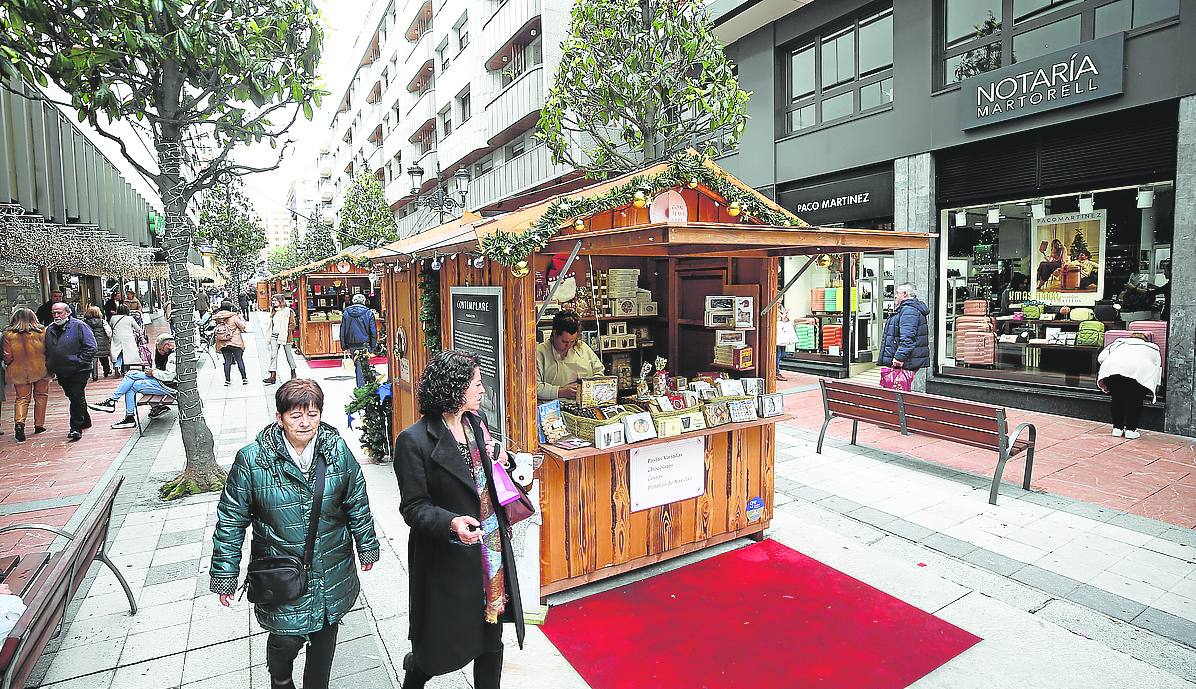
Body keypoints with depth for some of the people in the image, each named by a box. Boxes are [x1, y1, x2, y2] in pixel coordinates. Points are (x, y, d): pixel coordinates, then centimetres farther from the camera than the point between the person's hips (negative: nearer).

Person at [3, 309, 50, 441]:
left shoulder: (8, 335, -5)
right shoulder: (41, 332, -9)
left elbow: (8, 357, -2)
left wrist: (8, 364, 19)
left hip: (19, 372, 1)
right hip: (40, 370, -1)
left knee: (22, 398, 10)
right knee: (40, 396, 12)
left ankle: (19, 422, -12)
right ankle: (39, 425, 16)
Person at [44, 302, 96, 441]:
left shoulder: (79, 326, -9)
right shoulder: (50, 329, 11)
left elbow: (91, 347, -13)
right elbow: (47, 350, 22)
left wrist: (79, 362, -16)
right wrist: (49, 366, 10)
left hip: (78, 371, -7)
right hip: (61, 373, 7)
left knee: (77, 398, -8)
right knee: (74, 398, 17)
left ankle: (76, 428, -3)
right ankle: (85, 421, 32)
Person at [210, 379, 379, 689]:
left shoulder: (338, 450, -10)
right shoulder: (251, 459, -15)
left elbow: (357, 503, 2)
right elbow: (231, 520, -6)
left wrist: (367, 546, 9)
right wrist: (224, 575, -2)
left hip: (332, 570, 2)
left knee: (325, 632, 19)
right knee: (287, 638, 8)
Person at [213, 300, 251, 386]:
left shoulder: (217, 318, 1)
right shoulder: (234, 317, -12)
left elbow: (217, 329, 14)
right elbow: (243, 327, -4)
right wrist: (240, 317, 9)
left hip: (223, 344, 4)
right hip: (235, 342, -4)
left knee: (227, 361, 9)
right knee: (240, 360, 6)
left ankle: (227, 380, 10)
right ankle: (244, 378, 9)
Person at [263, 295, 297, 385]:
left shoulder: (288, 311, -5)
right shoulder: (273, 311, 14)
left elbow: (292, 325, -7)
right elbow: (271, 324, 19)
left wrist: (284, 330, -13)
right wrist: (270, 335, 12)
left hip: (285, 336, -5)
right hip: (274, 336, 5)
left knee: (289, 354, 6)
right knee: (273, 355, -3)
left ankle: (293, 372, 24)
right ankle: (273, 376, -6)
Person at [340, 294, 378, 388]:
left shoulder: (346, 313, 5)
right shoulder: (369, 313, -3)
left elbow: (342, 331, 8)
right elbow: (373, 331, -3)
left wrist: (345, 346, 12)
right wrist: (373, 346, 2)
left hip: (352, 345, 3)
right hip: (364, 344, -2)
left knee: (358, 366, 10)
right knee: (364, 365, 8)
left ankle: (360, 387, 10)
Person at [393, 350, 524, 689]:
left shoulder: (476, 425, 3)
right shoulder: (414, 441, -17)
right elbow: (413, 507, -15)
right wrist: (451, 523, -30)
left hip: (491, 549, 6)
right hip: (449, 557, -5)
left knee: (491, 640, 17)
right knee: (443, 645, 13)